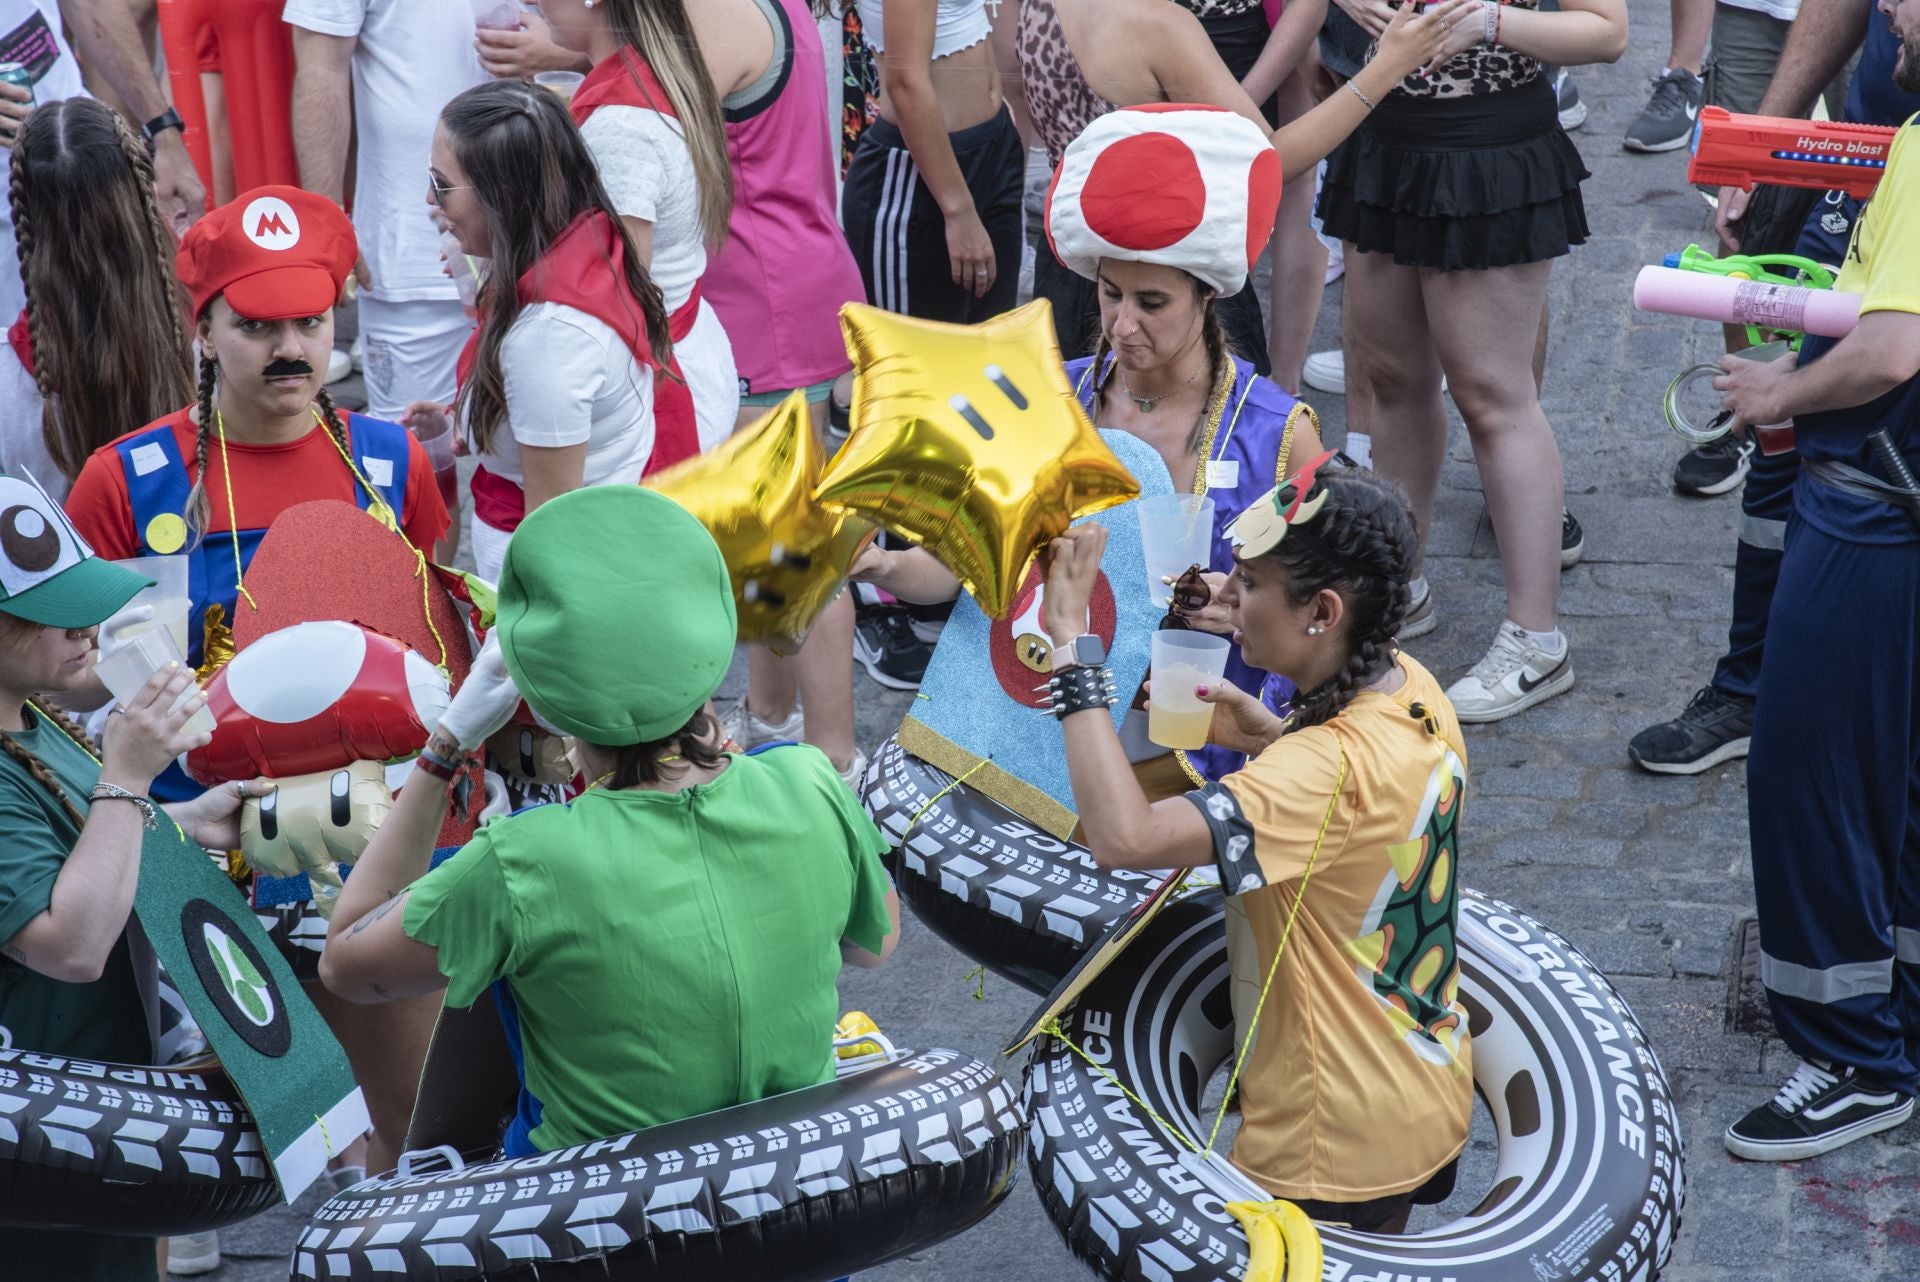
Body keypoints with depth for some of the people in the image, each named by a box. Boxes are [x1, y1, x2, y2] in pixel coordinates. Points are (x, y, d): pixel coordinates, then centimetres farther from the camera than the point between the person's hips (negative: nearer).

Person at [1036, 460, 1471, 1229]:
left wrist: (1071, 644, -37)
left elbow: (1124, 837, -44)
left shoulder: (1330, 769, -34)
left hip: (1335, 1153, -9)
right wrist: (1266, 737, -2)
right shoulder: (1413, 691, -6)